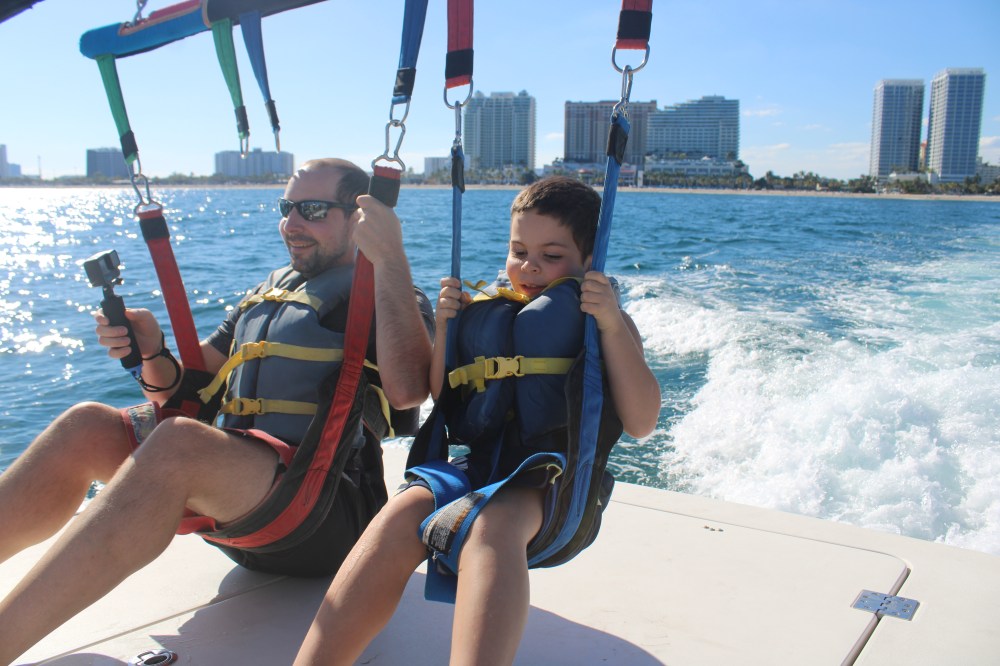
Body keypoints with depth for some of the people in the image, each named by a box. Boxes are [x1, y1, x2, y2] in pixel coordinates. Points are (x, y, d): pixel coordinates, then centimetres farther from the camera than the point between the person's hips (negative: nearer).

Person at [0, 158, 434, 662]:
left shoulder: (387, 295, 2)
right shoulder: (272, 289, 23)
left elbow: (407, 390, -21)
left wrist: (390, 259, -24)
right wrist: (152, 355, 0)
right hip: (239, 501, 7)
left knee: (179, 443, -33)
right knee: (85, 427, -11)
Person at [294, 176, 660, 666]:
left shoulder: (606, 322, 8)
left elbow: (640, 424, -5)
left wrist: (613, 328, -14)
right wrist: (445, 327, 5)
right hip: (482, 459, 4)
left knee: (493, 524, -38)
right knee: (404, 511, -28)